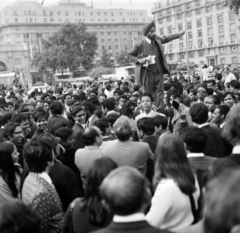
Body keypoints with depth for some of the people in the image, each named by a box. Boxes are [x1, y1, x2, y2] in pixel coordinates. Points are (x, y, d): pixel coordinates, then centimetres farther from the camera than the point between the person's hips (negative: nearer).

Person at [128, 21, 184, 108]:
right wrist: (139, 60, -15)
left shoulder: (157, 40, 5)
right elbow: (130, 54, 1)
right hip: (147, 72, -4)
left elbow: (167, 38, 21)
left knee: (159, 92, 1)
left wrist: (180, 34, 21)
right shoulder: (140, 44, -8)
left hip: (159, 71, 4)